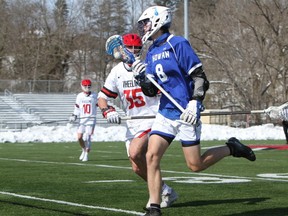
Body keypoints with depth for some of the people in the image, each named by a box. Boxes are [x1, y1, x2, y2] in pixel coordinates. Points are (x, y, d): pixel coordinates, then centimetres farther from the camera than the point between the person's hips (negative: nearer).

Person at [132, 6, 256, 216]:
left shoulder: (178, 44, -10)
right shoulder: (151, 53, 12)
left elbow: (200, 77, -12)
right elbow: (152, 91, 14)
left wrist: (195, 103, -21)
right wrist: (141, 78, -5)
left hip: (185, 113, -7)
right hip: (165, 113, 7)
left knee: (195, 165, -3)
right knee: (152, 156, -8)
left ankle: (231, 148, 21)